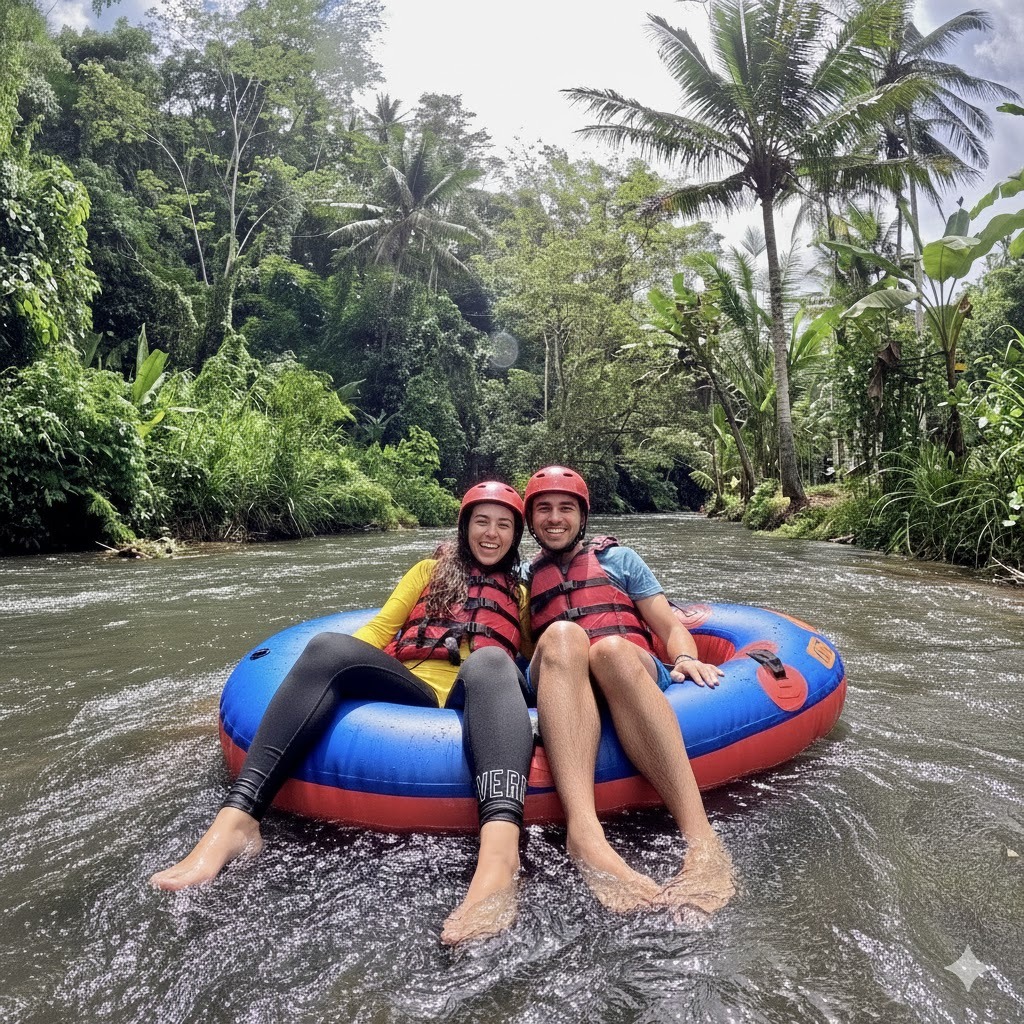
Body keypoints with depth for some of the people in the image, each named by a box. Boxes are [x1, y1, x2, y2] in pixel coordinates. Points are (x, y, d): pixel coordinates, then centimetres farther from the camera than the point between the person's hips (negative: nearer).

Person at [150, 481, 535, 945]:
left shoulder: (523, 594, 31)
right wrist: (344, 670, 1)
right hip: (409, 689, 2)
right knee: (329, 646, -27)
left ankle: (499, 854, -60)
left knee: (488, 660, -37)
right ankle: (235, 820, -38)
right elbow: (381, 627, 19)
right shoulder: (430, 570, 30)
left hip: (477, 696, -1)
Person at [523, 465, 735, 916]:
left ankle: (701, 839, -46)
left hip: (632, 675, 0)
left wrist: (686, 658, -7)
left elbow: (672, 629, 17)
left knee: (612, 648, -36)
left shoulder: (618, 558, 24)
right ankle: (585, 835, -53)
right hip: (558, 686, 0)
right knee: (562, 635, -34)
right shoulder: (524, 577, 27)